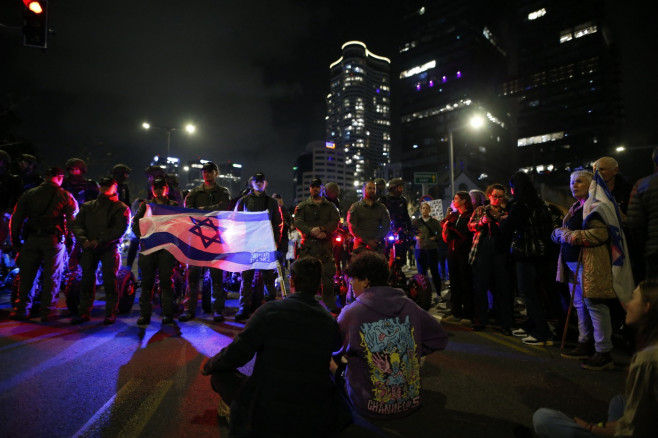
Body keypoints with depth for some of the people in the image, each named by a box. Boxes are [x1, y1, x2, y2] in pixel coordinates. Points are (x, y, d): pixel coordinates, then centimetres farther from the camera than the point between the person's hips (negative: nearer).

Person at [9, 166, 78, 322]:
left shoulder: (28, 194, 9)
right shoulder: (66, 196, 0)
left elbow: (15, 219, 7)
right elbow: (74, 219, -5)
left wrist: (15, 241, 14)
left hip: (31, 239, 3)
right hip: (54, 239, -3)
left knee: (26, 276, 11)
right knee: (51, 277, 4)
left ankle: (21, 310, 17)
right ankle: (47, 312, 7)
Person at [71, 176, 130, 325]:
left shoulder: (121, 208, 5)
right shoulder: (87, 206, 19)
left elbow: (120, 229, -7)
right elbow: (76, 224, 11)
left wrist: (100, 240, -16)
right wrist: (83, 240, -9)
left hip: (109, 248, -4)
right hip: (89, 247, 4)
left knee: (109, 280, -5)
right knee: (86, 279, 3)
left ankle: (111, 313, 1)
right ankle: (84, 311, 13)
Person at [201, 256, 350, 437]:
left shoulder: (270, 311, -17)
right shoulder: (331, 321, -6)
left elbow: (234, 356, -13)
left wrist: (208, 366, 9)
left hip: (266, 419, -3)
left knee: (220, 373, 15)